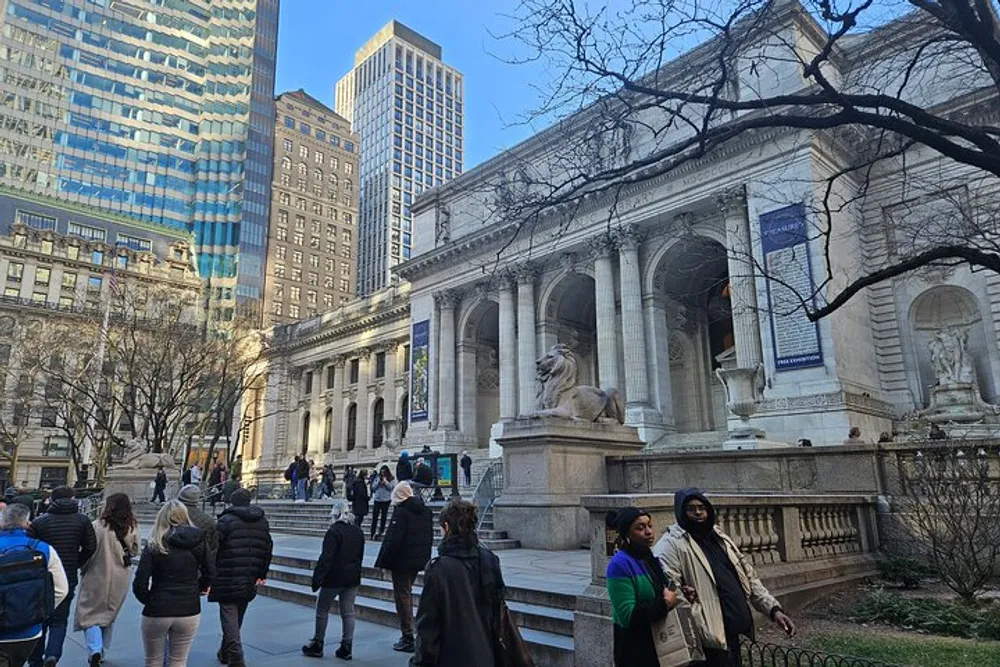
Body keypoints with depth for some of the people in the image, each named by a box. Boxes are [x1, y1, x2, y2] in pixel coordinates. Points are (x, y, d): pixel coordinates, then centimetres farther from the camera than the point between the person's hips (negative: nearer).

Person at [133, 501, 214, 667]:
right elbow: (210, 573, 1)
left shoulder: (154, 545, -8)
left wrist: (148, 600, 6)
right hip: (189, 611, 2)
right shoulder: (198, 541, -2)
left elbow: (140, 584, -12)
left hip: (156, 611, -2)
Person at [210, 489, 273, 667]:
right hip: (249, 582, 6)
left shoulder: (226, 520, -10)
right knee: (237, 618, 20)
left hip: (227, 580, -6)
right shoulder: (263, 522, 8)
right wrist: (261, 574, 18)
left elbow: (213, 550, -12)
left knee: (229, 618, 1)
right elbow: (268, 549, 11)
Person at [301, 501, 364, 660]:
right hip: (353, 578, 6)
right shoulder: (358, 532, 7)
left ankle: (317, 645, 19)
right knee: (348, 612, 9)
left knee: (322, 610, 11)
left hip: (334, 578, -6)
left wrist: (317, 578, -14)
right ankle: (346, 648, 11)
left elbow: (326, 558, -18)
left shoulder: (333, 532, -15)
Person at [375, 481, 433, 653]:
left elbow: (393, 539, -21)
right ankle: (408, 634, 29)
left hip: (402, 561, -8)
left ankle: (408, 637, 3)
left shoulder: (401, 512, -18)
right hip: (418, 560, 8)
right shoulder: (426, 510, 7)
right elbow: (429, 537, 12)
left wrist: (383, 561, -12)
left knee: (402, 596, 1)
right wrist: (425, 557, 19)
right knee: (407, 593, 21)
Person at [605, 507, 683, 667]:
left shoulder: (651, 558, 7)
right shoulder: (620, 564, -18)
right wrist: (665, 603, -20)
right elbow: (627, 616, -23)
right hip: (636, 651, -7)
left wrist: (678, 596, -1)